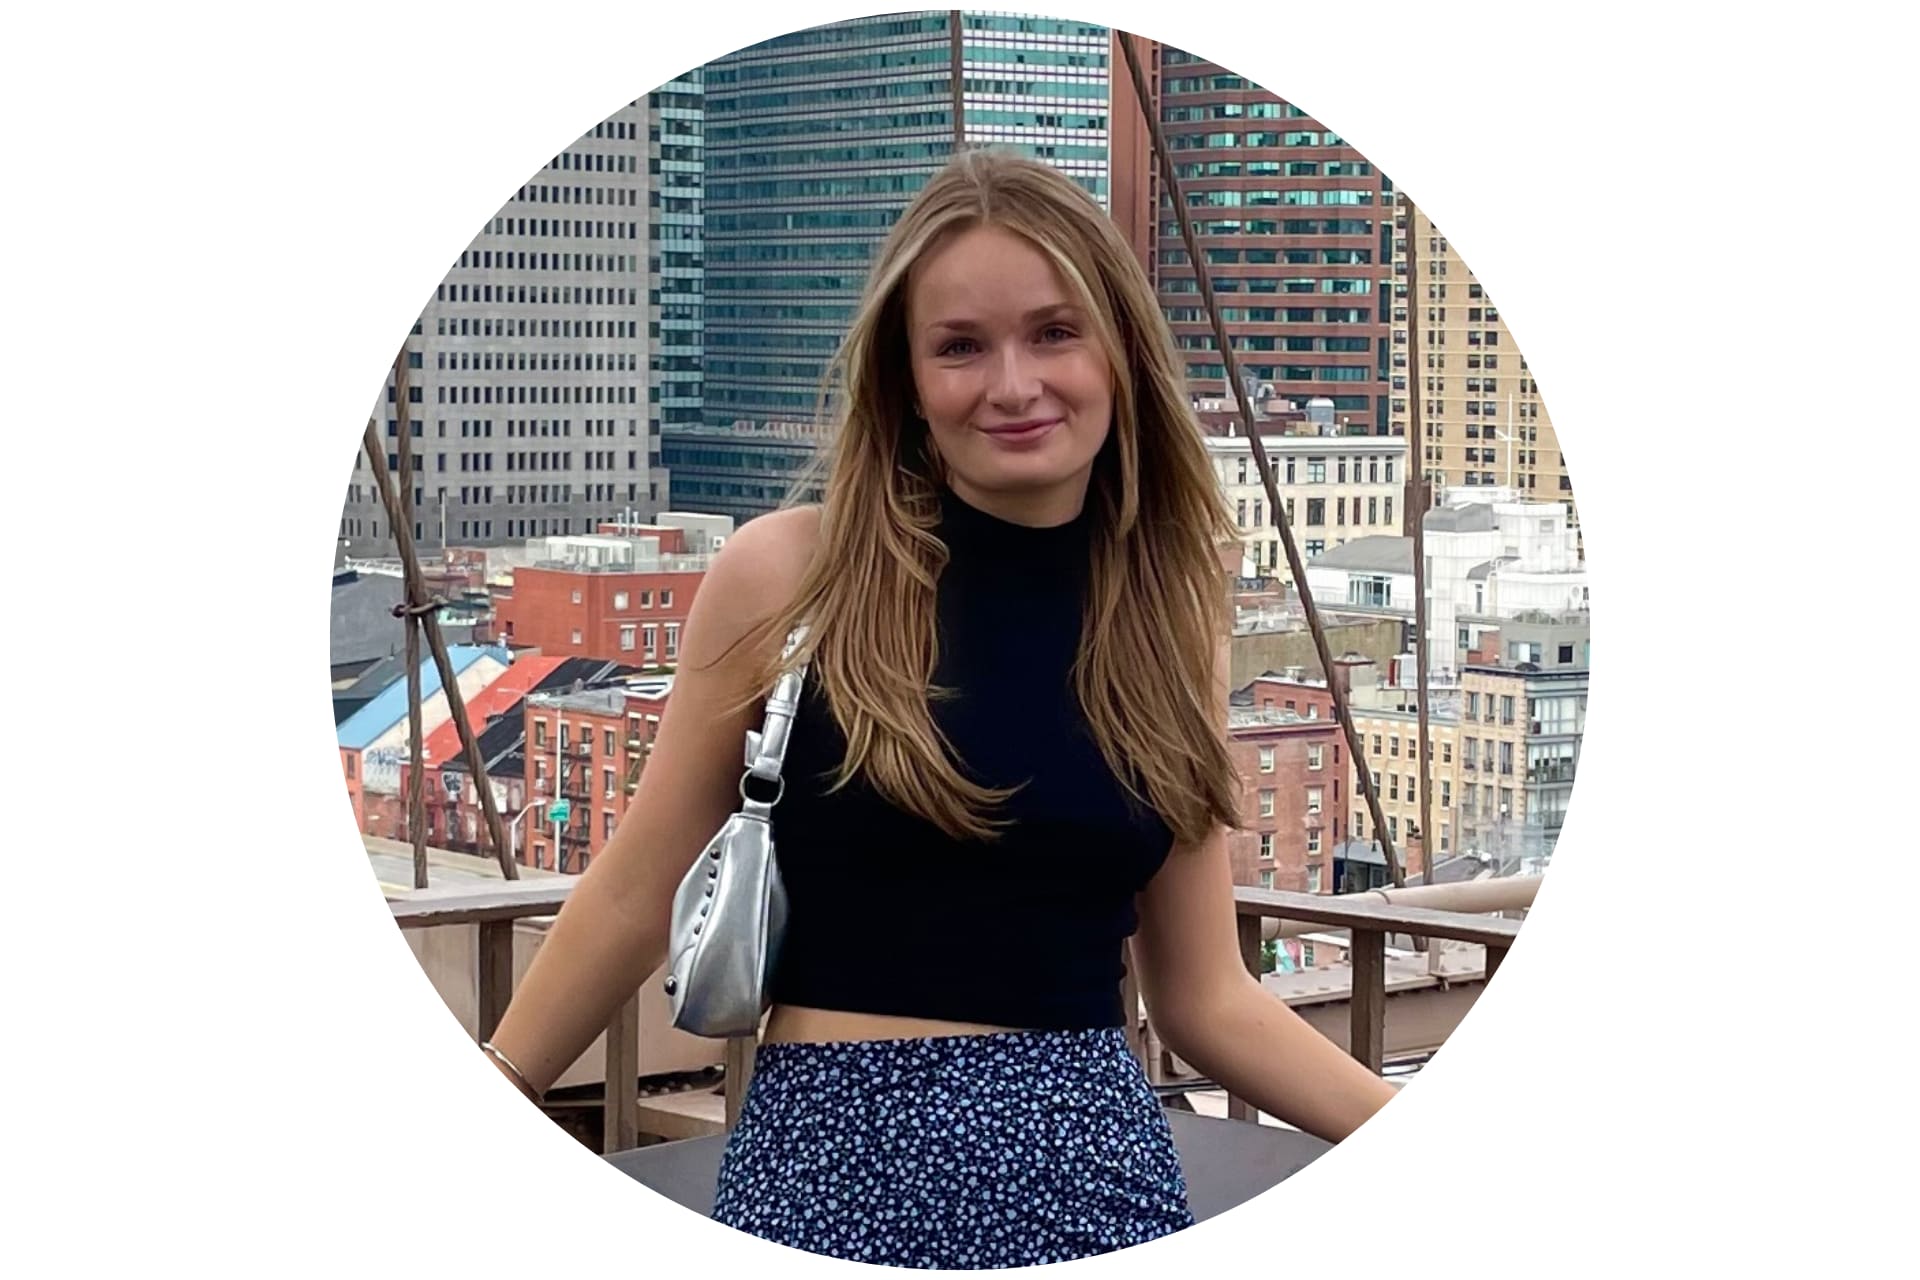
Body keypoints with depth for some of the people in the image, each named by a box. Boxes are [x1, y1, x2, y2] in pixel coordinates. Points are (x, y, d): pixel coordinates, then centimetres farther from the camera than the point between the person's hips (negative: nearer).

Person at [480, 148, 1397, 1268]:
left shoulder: (1172, 616, 4)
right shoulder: (787, 574, -5)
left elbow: (1207, 1000, 7)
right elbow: (635, 898, 2)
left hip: (1099, 1165, 3)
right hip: (842, 1160, -2)